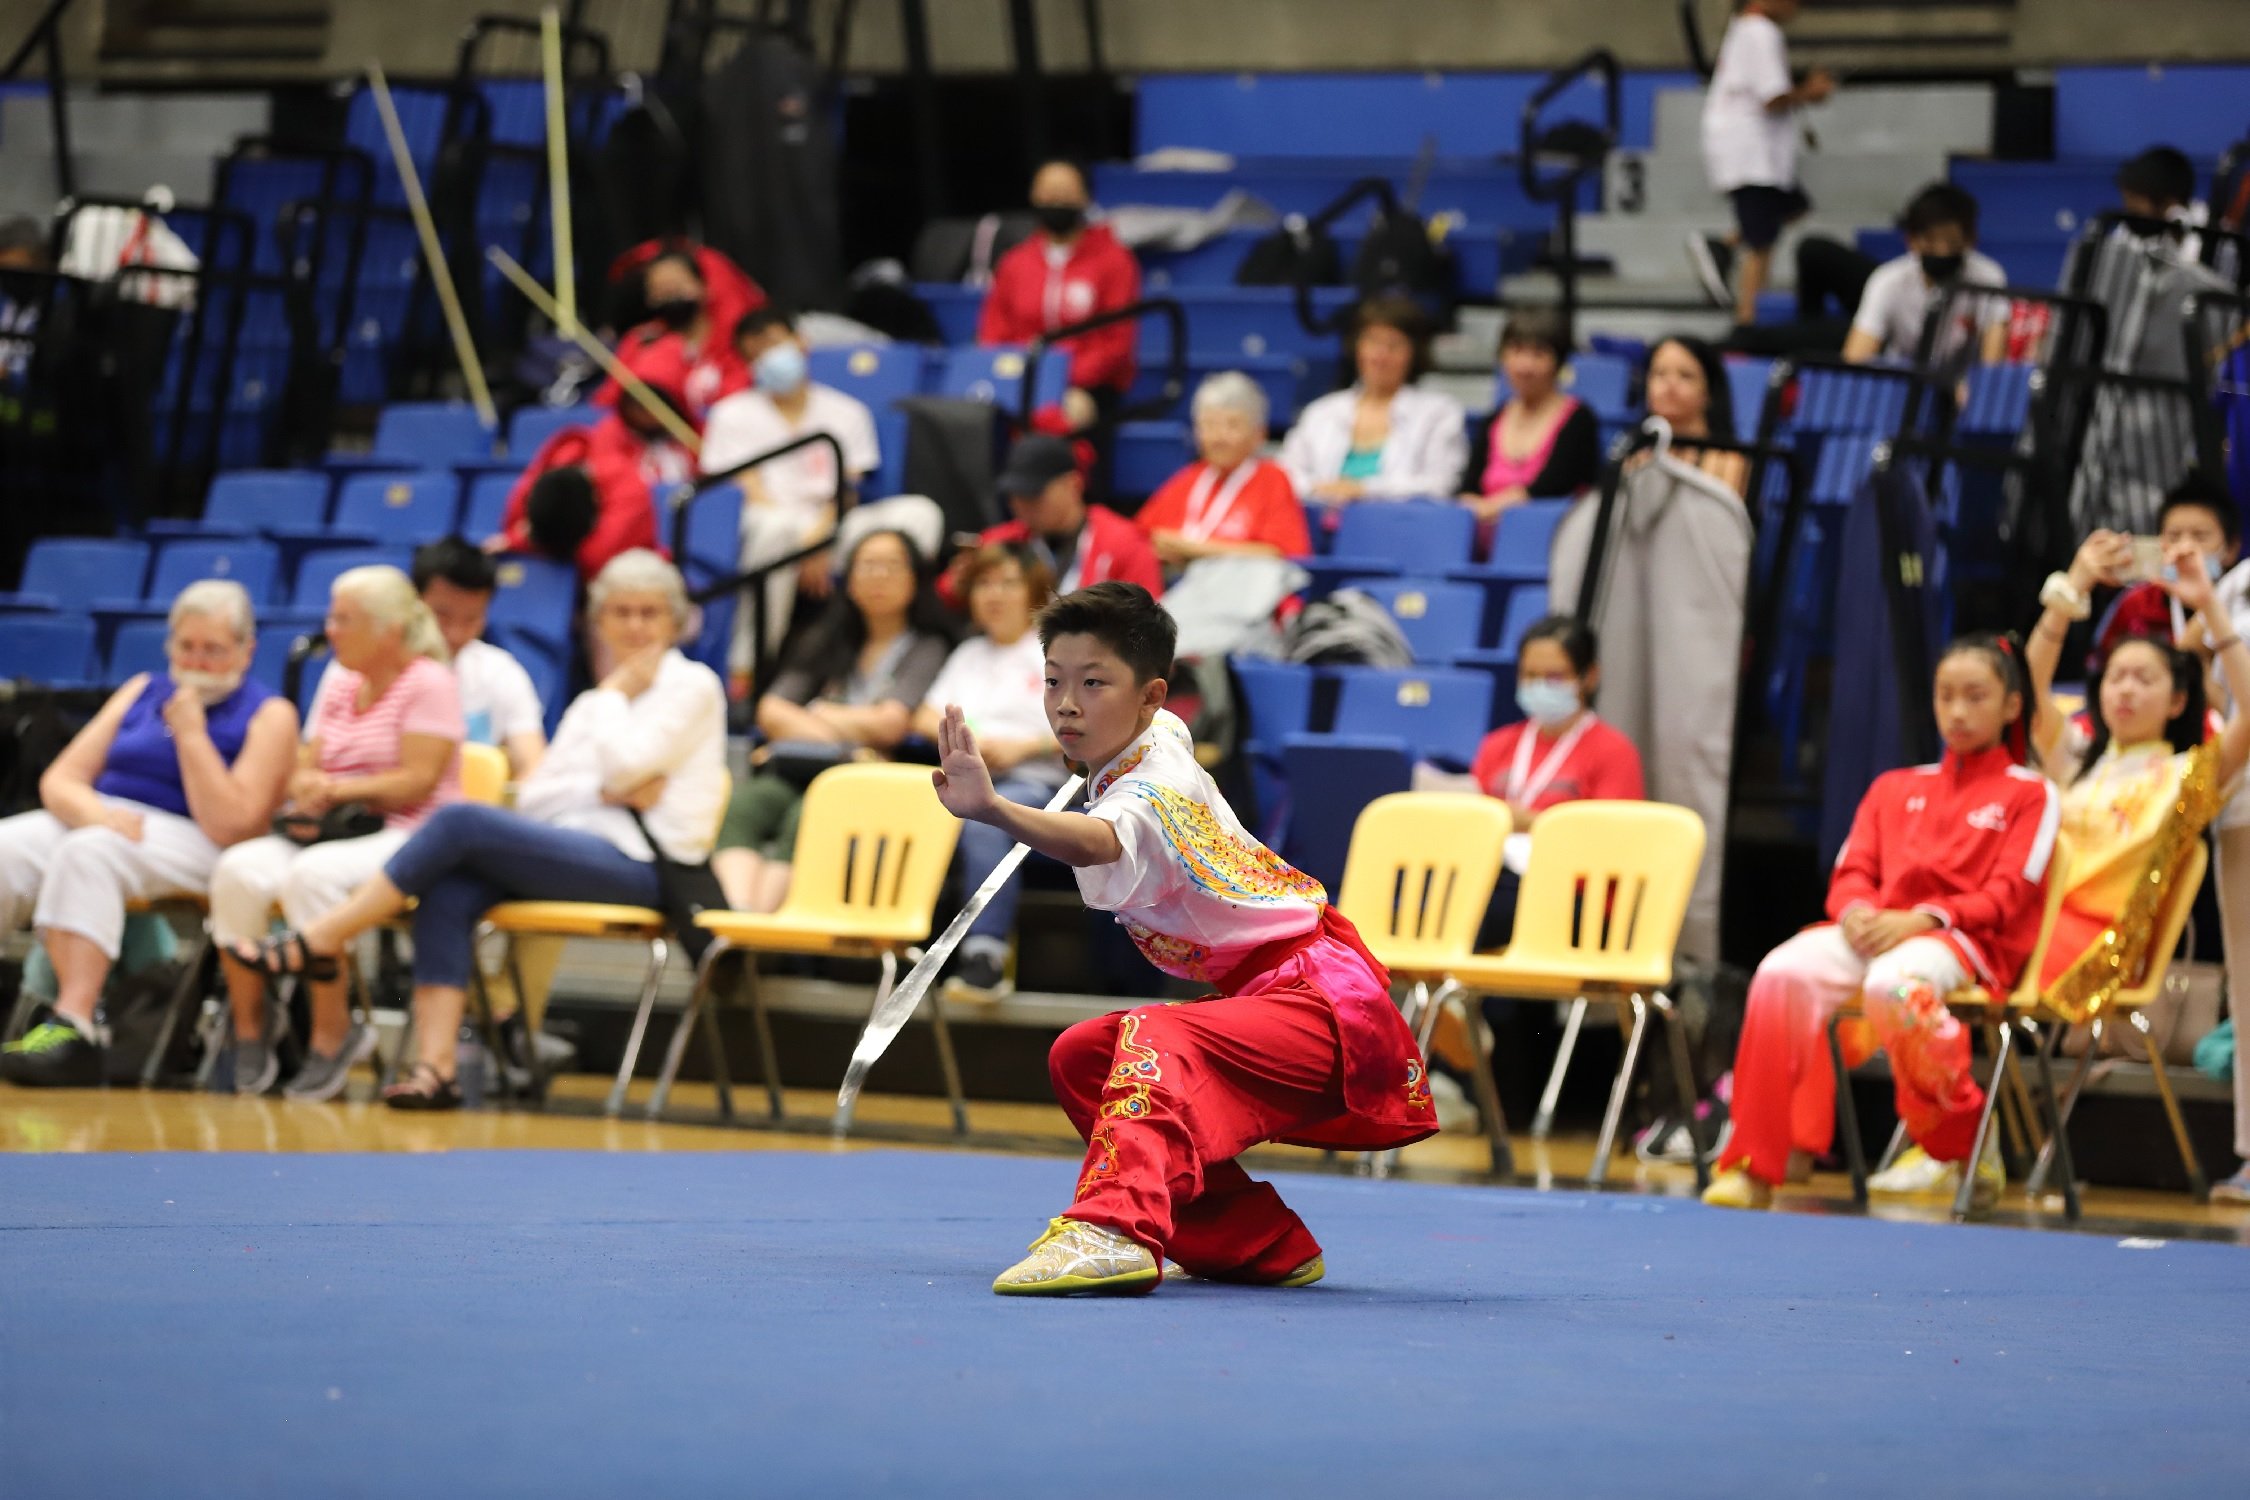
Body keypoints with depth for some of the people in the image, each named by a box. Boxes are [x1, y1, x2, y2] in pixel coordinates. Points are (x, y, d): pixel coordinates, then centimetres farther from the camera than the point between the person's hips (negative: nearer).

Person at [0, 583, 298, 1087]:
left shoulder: (268, 715, 3)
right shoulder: (144, 691, 21)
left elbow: (231, 826, -10)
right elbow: (59, 779, 13)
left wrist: (191, 733, -9)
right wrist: (94, 811, -11)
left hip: (188, 843, -5)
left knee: (87, 853, -37)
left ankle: (73, 1026, -47)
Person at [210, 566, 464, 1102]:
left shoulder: (429, 684, -4)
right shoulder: (339, 680, 18)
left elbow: (418, 781, -13)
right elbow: (308, 764, 13)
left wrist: (340, 789, -19)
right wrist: (304, 792, -11)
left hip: (409, 840, -7)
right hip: (329, 832, 7)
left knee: (312, 874, -36)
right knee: (239, 870, -23)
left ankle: (333, 1033, -23)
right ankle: (248, 1032, -16)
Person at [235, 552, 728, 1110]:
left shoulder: (693, 686, 4)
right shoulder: (591, 704, 25)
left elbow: (625, 765, -12)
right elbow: (532, 796, 13)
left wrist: (616, 693, 4)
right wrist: (608, 792, -4)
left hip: (642, 865, -7)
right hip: (579, 851, 7)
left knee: (460, 821, -22)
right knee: (448, 893, -24)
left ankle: (320, 941, -17)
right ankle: (434, 1069, -33)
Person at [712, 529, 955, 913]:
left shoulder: (926, 648, 15)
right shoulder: (825, 643, 29)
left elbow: (889, 724, 0)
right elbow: (770, 712, 15)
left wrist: (821, 715, 12)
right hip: (794, 771, 4)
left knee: (805, 818, -39)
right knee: (740, 806, -33)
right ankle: (736, 917, -56)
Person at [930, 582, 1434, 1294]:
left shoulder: (1153, 793, -23)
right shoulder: (1161, 733, 6)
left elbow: (1096, 842, -50)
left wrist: (993, 809, -65)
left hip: (1323, 1007, -11)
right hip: (1251, 992, 11)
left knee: (1154, 1040, -35)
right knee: (1079, 1057, 11)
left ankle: (1115, 1229, -59)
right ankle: (1258, 1246, 13)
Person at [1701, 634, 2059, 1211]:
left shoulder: (2030, 794, 11)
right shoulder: (1894, 789, 26)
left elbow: (2006, 895, -2)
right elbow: (1851, 872, 17)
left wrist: (1921, 918, -16)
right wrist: (1856, 910, -9)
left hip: (1966, 940, -4)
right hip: (1873, 930, 4)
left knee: (1893, 984, -41)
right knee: (1784, 972, -29)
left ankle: (1958, 1148, -18)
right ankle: (1758, 1160, -29)